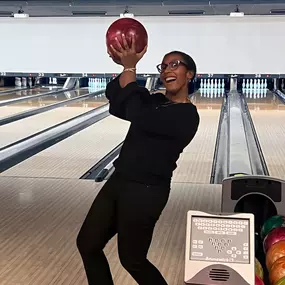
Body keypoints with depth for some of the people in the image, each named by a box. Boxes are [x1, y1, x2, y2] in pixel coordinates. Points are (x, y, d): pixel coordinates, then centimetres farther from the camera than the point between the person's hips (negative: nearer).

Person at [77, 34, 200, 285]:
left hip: (146, 192, -8)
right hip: (119, 181, 8)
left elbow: (138, 117, -25)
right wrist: (126, 66, -15)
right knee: (87, 243, 12)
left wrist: (130, 68, -20)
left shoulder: (186, 116, -16)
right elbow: (114, 96, 2)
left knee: (132, 259, 8)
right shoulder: (154, 101, 10)